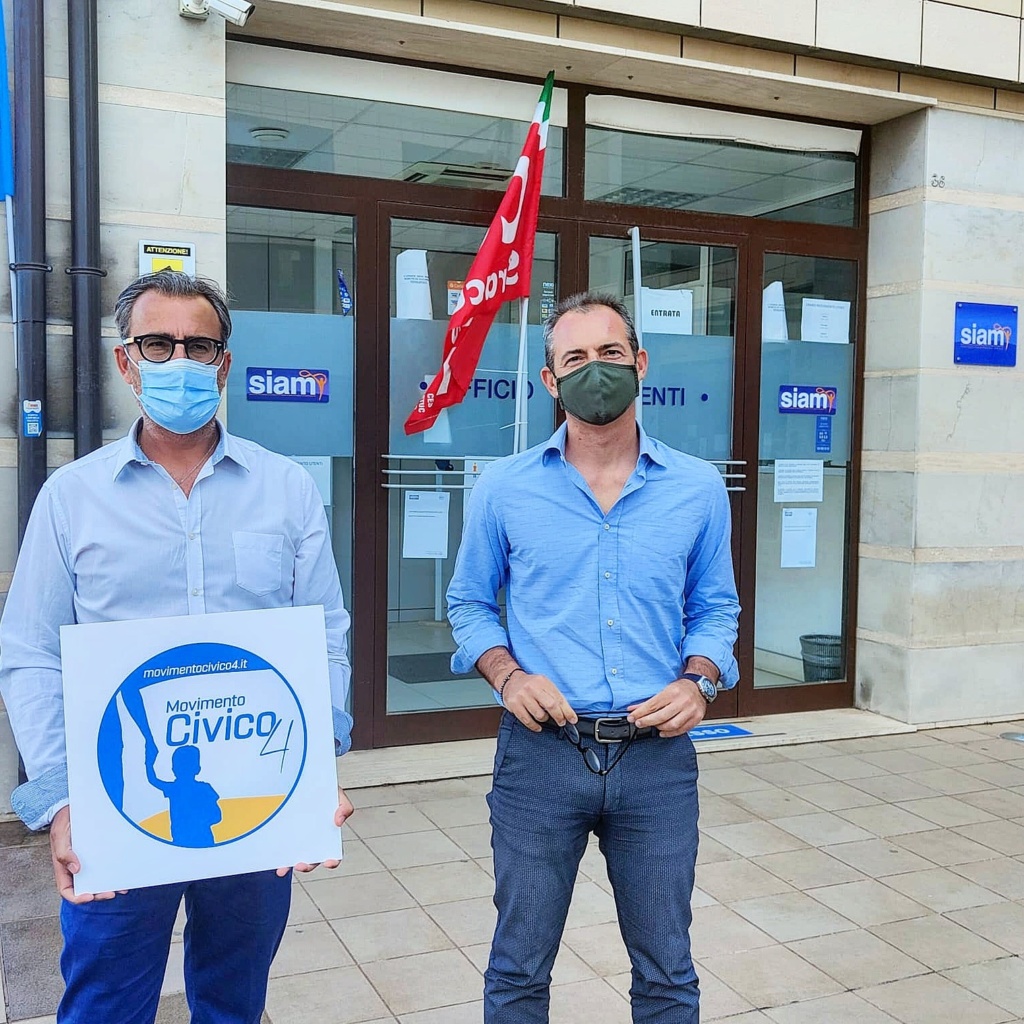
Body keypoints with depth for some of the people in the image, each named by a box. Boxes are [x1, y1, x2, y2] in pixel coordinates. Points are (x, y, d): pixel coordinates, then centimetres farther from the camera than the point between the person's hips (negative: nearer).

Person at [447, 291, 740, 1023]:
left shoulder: (700, 489, 2)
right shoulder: (504, 488, -1)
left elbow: (715, 607, 10)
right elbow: (469, 604, 8)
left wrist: (699, 681, -9)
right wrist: (507, 674, -10)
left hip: (658, 757, 1)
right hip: (540, 752, 0)